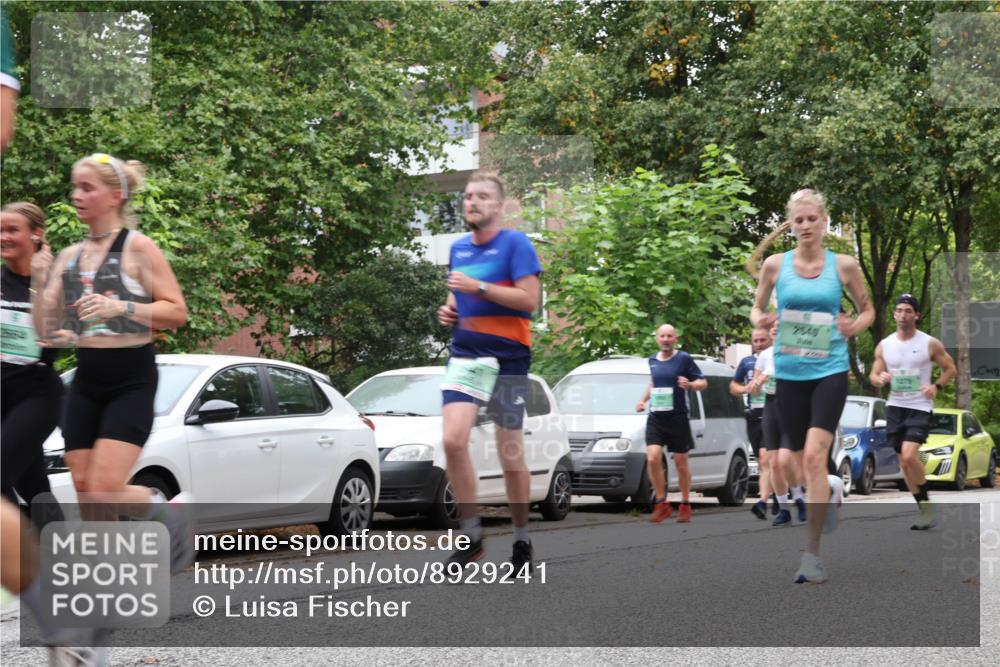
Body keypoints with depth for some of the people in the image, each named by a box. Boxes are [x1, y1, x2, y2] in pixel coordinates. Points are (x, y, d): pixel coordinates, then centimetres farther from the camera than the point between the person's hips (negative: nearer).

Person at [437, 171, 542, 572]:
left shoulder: (515, 244, -5)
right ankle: (471, 536, -3)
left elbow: (529, 299, -15)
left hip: (507, 358, -4)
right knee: (453, 440, -14)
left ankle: (522, 541, 18)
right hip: (465, 354, 5)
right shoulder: (458, 248, 14)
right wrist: (449, 310, 7)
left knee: (510, 453, 2)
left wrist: (478, 287, -20)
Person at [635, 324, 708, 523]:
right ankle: (662, 505, -3)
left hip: (678, 418, -3)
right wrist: (643, 400, 14)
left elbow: (703, 382, -1)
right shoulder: (652, 360, 10)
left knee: (681, 462, 5)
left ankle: (685, 506, 18)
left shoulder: (684, 359, -4)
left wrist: (690, 384, -21)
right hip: (655, 417, 3)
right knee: (652, 459, -13)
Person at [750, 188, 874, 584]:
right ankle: (831, 491, 49)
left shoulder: (843, 265, 1)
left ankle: (812, 554, -16)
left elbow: (868, 310, 12)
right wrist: (760, 320, -10)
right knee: (802, 459, 11)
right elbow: (757, 307, 13)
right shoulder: (775, 265, 3)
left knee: (814, 455, -19)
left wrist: (854, 328, -10)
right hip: (789, 373, 3)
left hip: (829, 371, -3)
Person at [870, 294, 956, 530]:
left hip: (920, 407, -4)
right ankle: (924, 510, 18)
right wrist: (880, 379, -13)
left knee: (909, 455, -22)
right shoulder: (884, 345, 4)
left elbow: (950, 368, 5)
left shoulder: (930, 344, -4)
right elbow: (874, 374, 10)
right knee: (905, 461, 6)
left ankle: (926, 503, -5)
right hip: (895, 407, 4)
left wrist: (937, 386, -12)